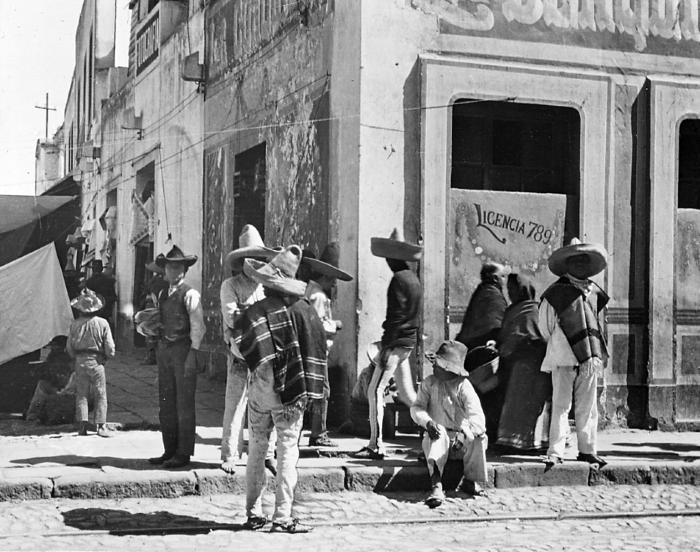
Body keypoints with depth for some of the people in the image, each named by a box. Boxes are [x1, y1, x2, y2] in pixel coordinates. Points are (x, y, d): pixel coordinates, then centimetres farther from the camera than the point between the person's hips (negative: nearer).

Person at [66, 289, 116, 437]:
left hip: (80, 361, 2)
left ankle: (82, 425, 3)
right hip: (97, 361, -2)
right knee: (100, 394, 5)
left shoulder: (75, 324, -3)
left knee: (81, 394, 9)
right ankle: (101, 426, 0)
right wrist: (109, 355, 14)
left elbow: (69, 347, 3)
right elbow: (110, 347, -7)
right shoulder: (102, 323, -8)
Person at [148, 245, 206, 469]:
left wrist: (193, 353, -14)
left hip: (184, 349, -8)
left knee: (184, 404, -2)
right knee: (166, 404, 12)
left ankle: (183, 453, 5)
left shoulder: (190, 294, -6)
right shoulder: (163, 295, 15)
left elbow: (198, 326, -10)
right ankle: (170, 451, 22)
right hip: (164, 349, 8)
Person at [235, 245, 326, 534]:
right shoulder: (304, 310, -5)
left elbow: (241, 347, -16)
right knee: (287, 451, 3)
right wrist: (309, 389, 0)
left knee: (256, 450, 13)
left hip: (260, 388, 1)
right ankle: (282, 517, 2)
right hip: (291, 390, -1)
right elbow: (318, 347, -4)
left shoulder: (254, 311, -7)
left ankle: (254, 513, 18)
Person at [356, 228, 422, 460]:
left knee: (375, 390, -8)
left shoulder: (399, 279, -14)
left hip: (396, 342, -9)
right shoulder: (413, 278, 14)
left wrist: (387, 347, -20)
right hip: (408, 342, 9)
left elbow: (396, 315, -19)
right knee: (406, 393, 16)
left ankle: (376, 445, -10)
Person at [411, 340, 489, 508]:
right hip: (439, 434, 1)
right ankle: (436, 485, -49)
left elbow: (477, 417, -18)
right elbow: (416, 407, -3)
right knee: (437, 435, -34)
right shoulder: (429, 383, 2)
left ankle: (471, 481, -10)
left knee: (479, 438, -30)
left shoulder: (463, 386, -7)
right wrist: (427, 421, -27)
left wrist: (464, 435, -38)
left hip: (462, 437, -1)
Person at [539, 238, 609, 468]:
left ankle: (587, 449, 15)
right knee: (560, 406, -4)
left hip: (589, 358, 5)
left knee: (588, 406, 7)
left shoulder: (594, 292, 14)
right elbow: (544, 327, 6)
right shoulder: (555, 292, -1)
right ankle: (555, 452, -2)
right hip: (563, 359, -4)